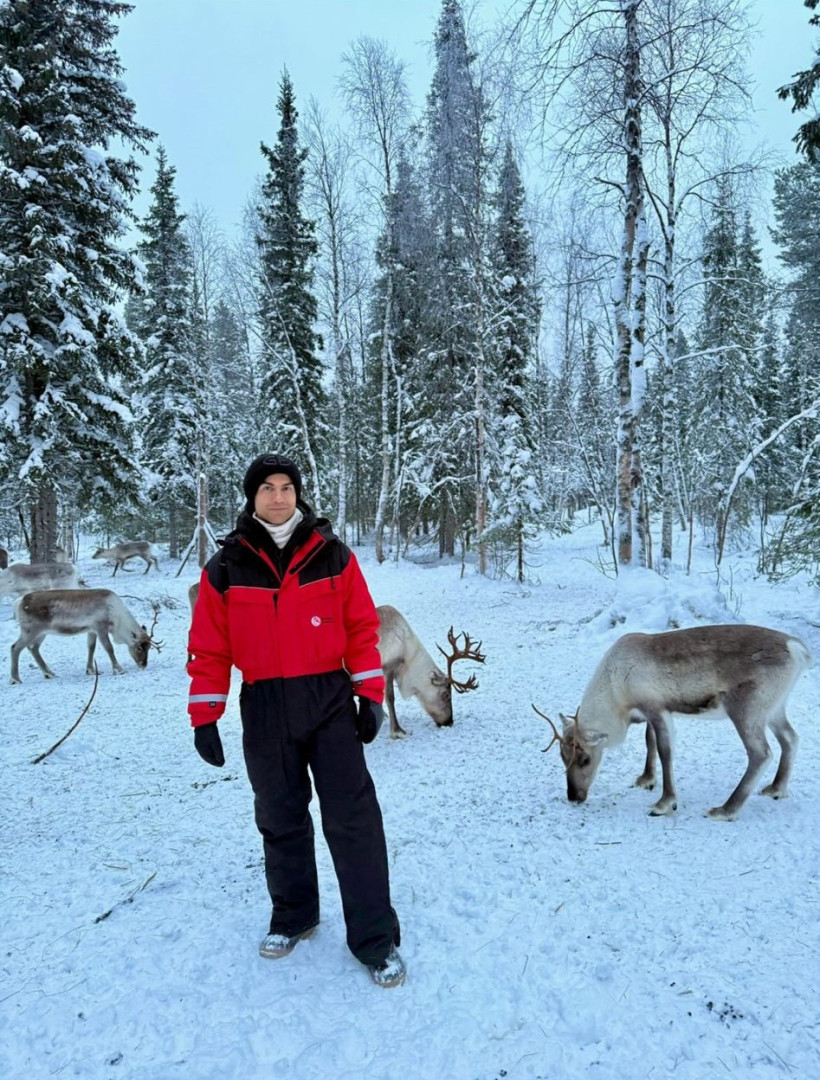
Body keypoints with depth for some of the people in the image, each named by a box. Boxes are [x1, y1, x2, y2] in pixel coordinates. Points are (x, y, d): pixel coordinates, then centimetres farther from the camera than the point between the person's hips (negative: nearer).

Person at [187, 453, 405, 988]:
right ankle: (293, 916, 35)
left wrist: (371, 695, -3)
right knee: (281, 819, 14)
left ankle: (376, 939, 8)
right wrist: (205, 717, -1)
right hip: (264, 709, 1)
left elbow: (362, 627, 2)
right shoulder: (227, 566, 0)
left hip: (330, 700, -1)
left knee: (354, 818, -2)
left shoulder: (333, 555, 0)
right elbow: (209, 648, 2)